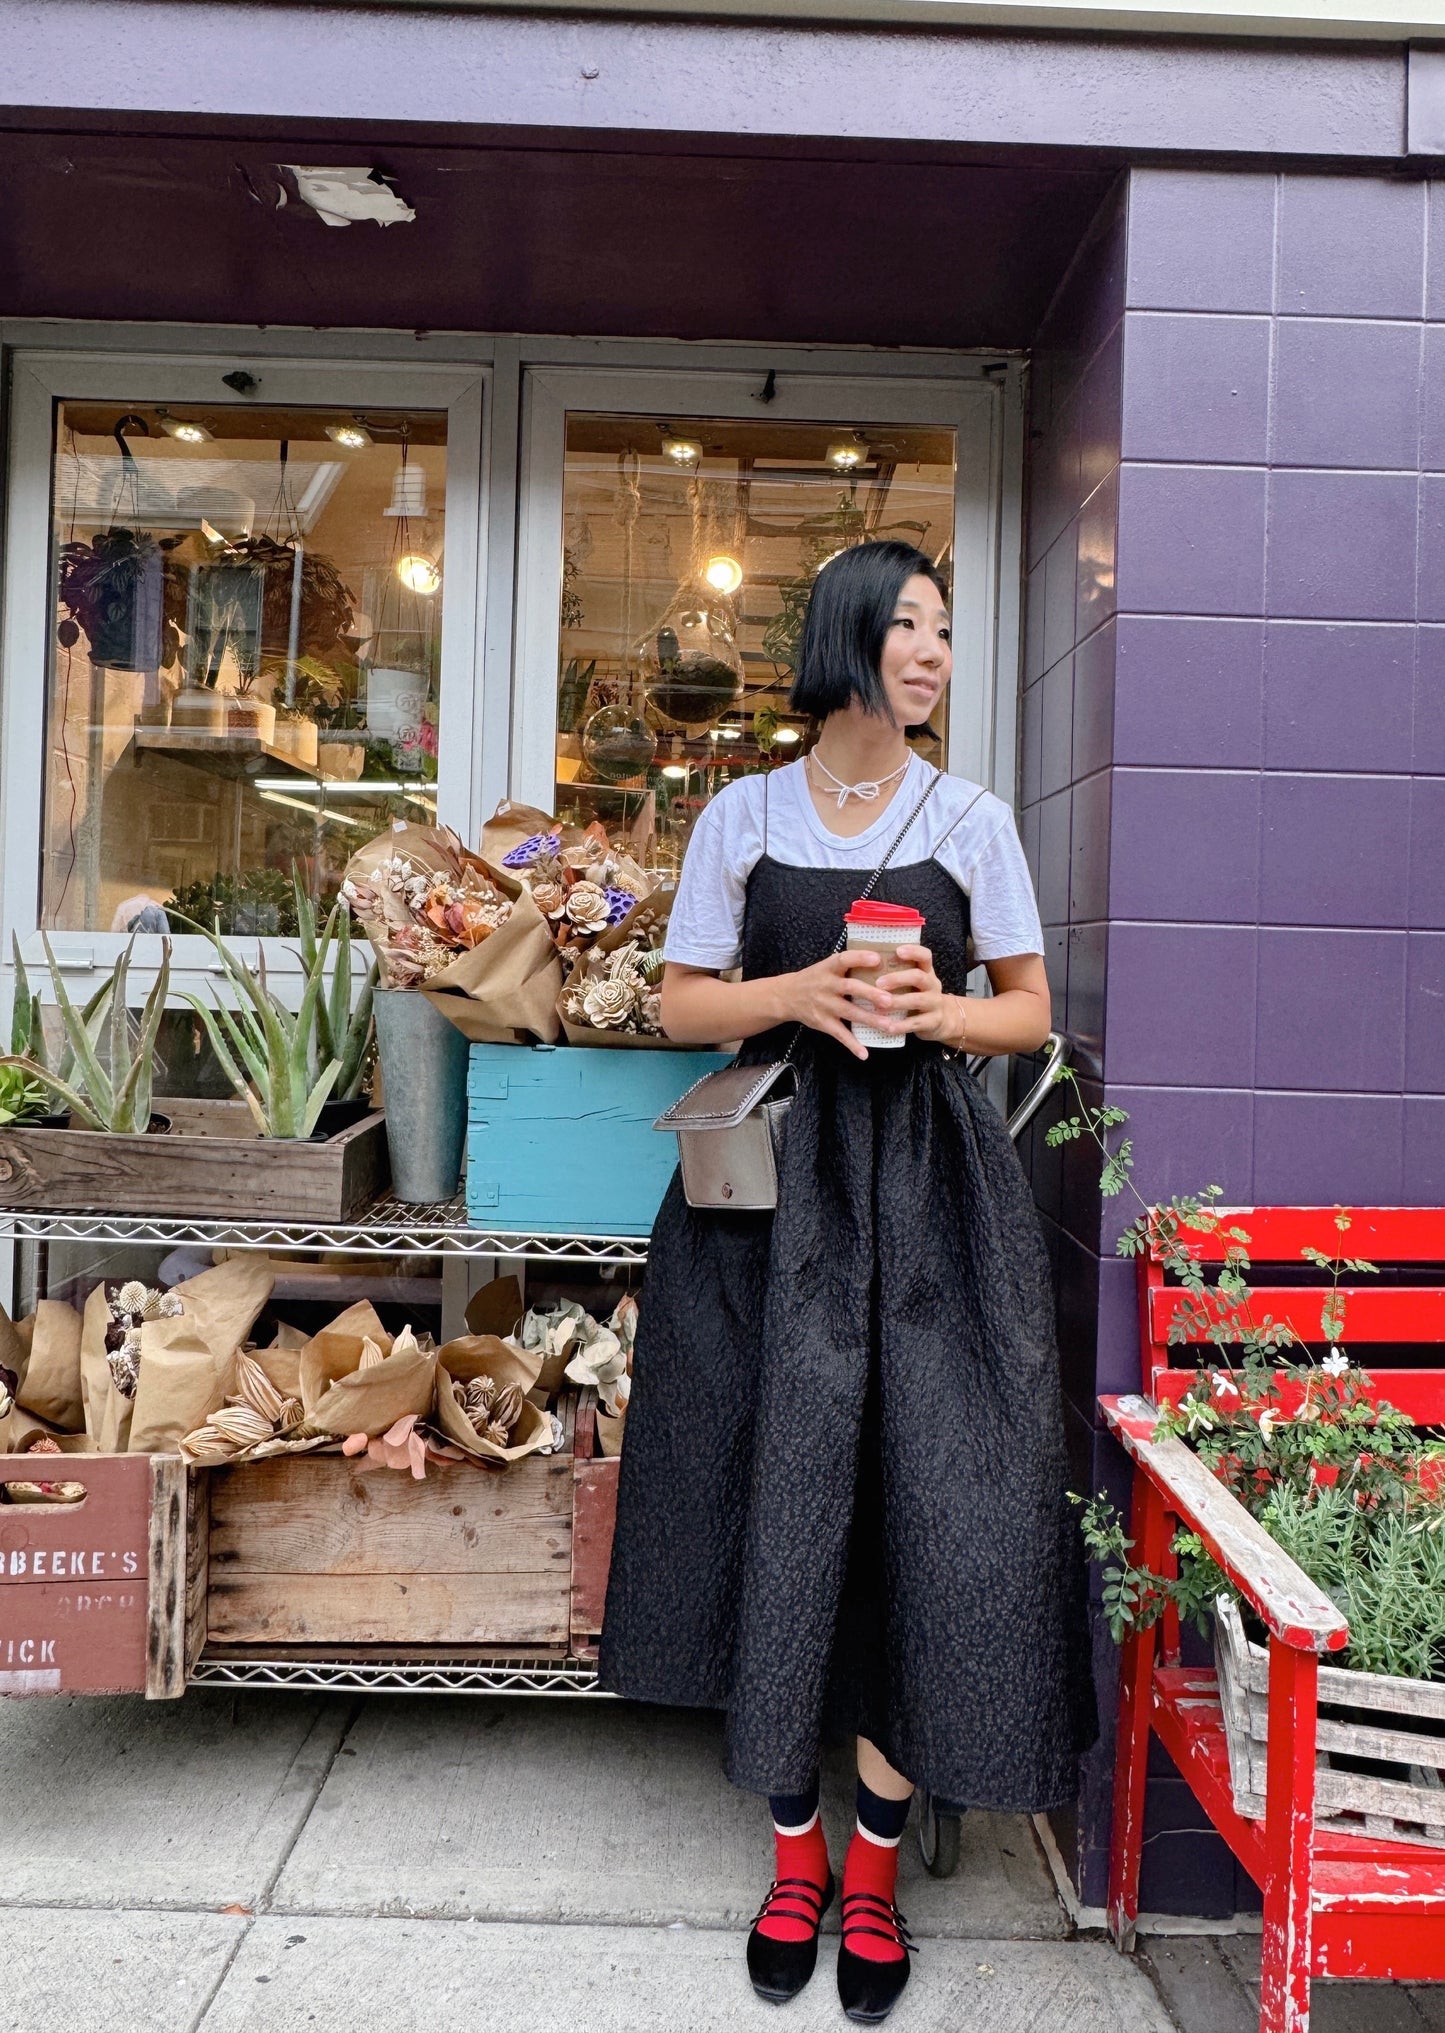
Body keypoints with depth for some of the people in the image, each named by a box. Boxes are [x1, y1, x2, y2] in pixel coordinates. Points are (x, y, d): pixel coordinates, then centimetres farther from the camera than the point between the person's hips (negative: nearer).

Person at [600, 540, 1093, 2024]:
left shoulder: (973, 823, 8)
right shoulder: (742, 816, 7)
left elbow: (1031, 1011, 9)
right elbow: (682, 1004, 6)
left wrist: (939, 1010, -11)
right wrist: (799, 992, -12)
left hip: (926, 1183, 1)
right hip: (775, 1177, 0)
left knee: (921, 1496, -2)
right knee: (781, 1491, 3)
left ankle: (875, 1861, 18)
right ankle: (794, 1850, 23)